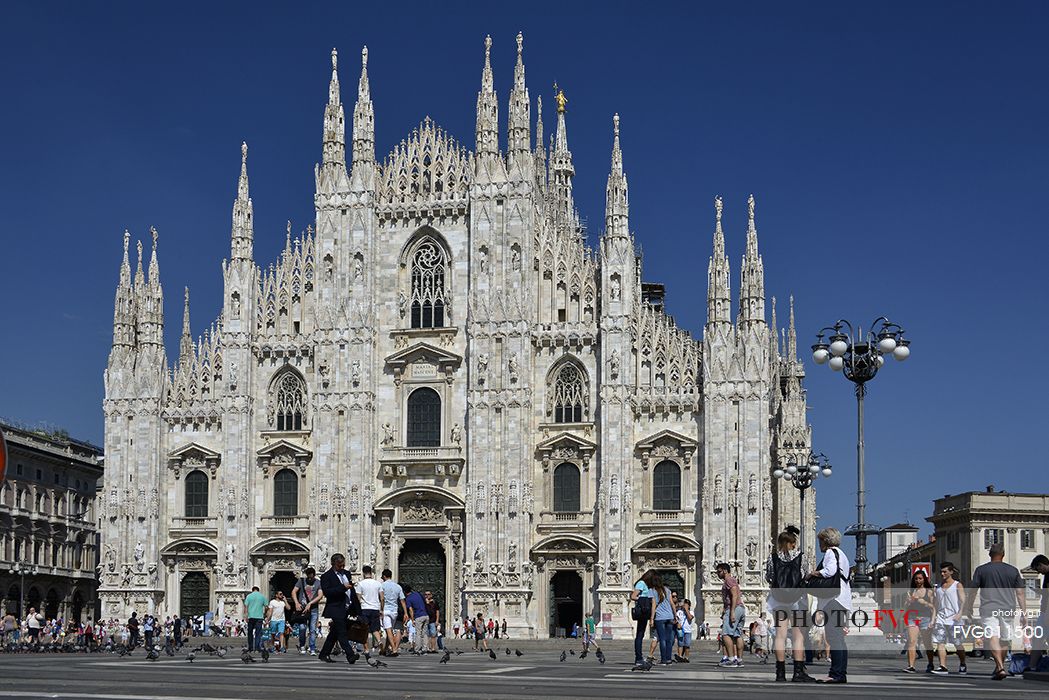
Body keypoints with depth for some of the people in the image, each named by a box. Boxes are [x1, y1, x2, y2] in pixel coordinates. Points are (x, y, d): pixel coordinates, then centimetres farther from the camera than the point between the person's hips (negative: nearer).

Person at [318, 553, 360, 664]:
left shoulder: (346, 573, 16)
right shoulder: (326, 576, -7)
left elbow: (352, 590, 21)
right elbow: (326, 592, -19)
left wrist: (357, 608, 17)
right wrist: (342, 587, -26)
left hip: (346, 608, 8)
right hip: (336, 608, -8)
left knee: (334, 633, 13)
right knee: (342, 633, -13)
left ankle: (324, 654, 22)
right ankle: (350, 655, -19)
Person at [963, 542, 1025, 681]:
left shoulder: (981, 570, 2)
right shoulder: (1013, 570, 7)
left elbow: (973, 591, 3)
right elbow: (1020, 593, 6)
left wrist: (969, 609, 13)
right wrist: (1023, 611, 9)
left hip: (988, 609, -3)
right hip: (1008, 609, 3)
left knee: (993, 638, -11)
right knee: (1005, 639, 15)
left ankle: (1000, 667, -27)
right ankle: (999, 667, 26)